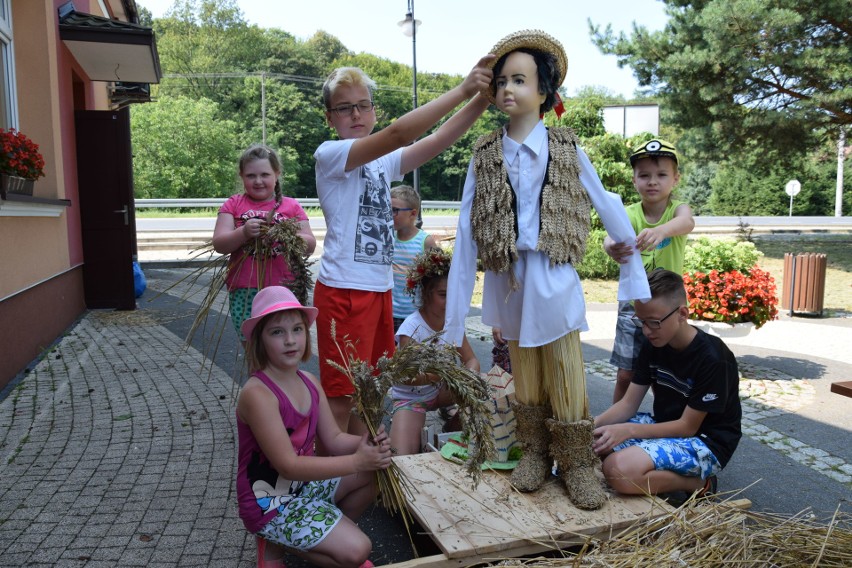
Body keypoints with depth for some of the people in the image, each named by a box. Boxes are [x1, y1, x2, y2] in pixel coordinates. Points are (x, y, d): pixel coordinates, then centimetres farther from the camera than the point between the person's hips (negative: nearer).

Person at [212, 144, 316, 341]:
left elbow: (310, 245, 3)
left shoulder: (291, 206, 9)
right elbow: (219, 245, -2)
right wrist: (243, 233, -20)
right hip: (244, 291, 0)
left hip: (284, 289, 0)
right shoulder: (233, 205, 8)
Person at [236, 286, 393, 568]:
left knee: (378, 471, -2)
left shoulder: (310, 382, -1)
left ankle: (330, 536, 13)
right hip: (270, 502, -8)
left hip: (306, 481, 8)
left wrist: (367, 444, -22)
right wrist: (357, 461, -30)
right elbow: (288, 466, -28)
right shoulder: (257, 394, -27)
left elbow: (334, 439, 0)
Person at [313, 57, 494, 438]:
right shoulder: (330, 154, -10)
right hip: (343, 291, -8)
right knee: (340, 399, -1)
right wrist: (462, 89, -23)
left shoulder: (382, 162, 13)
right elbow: (398, 134, -23)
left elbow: (437, 141, 1)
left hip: (379, 289, 8)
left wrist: (482, 98, -11)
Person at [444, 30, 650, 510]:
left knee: (567, 377, 3)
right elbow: (466, 232, 0)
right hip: (507, 279, 2)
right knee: (525, 376, 13)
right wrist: (456, 309, -2)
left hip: (553, 277, -2)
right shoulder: (485, 155, 1)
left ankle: (578, 465, 19)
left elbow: (608, 207, 5)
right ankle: (536, 454, 30)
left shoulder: (566, 149, -2)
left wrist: (635, 268, 8)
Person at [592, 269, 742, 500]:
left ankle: (697, 482, -7)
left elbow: (688, 426, -19)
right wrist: (593, 424, -21)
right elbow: (628, 403, -2)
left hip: (706, 443, -8)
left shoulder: (713, 359, -23)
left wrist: (628, 431, -27)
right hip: (665, 426, 8)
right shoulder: (653, 346, -1)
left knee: (619, 469, -31)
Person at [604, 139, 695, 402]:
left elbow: (687, 222, -34)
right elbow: (612, 236, -28)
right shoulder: (630, 213, -7)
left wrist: (661, 230, -57)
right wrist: (611, 247, -53)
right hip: (632, 302, 1)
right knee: (626, 375, 5)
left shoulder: (677, 208, -9)